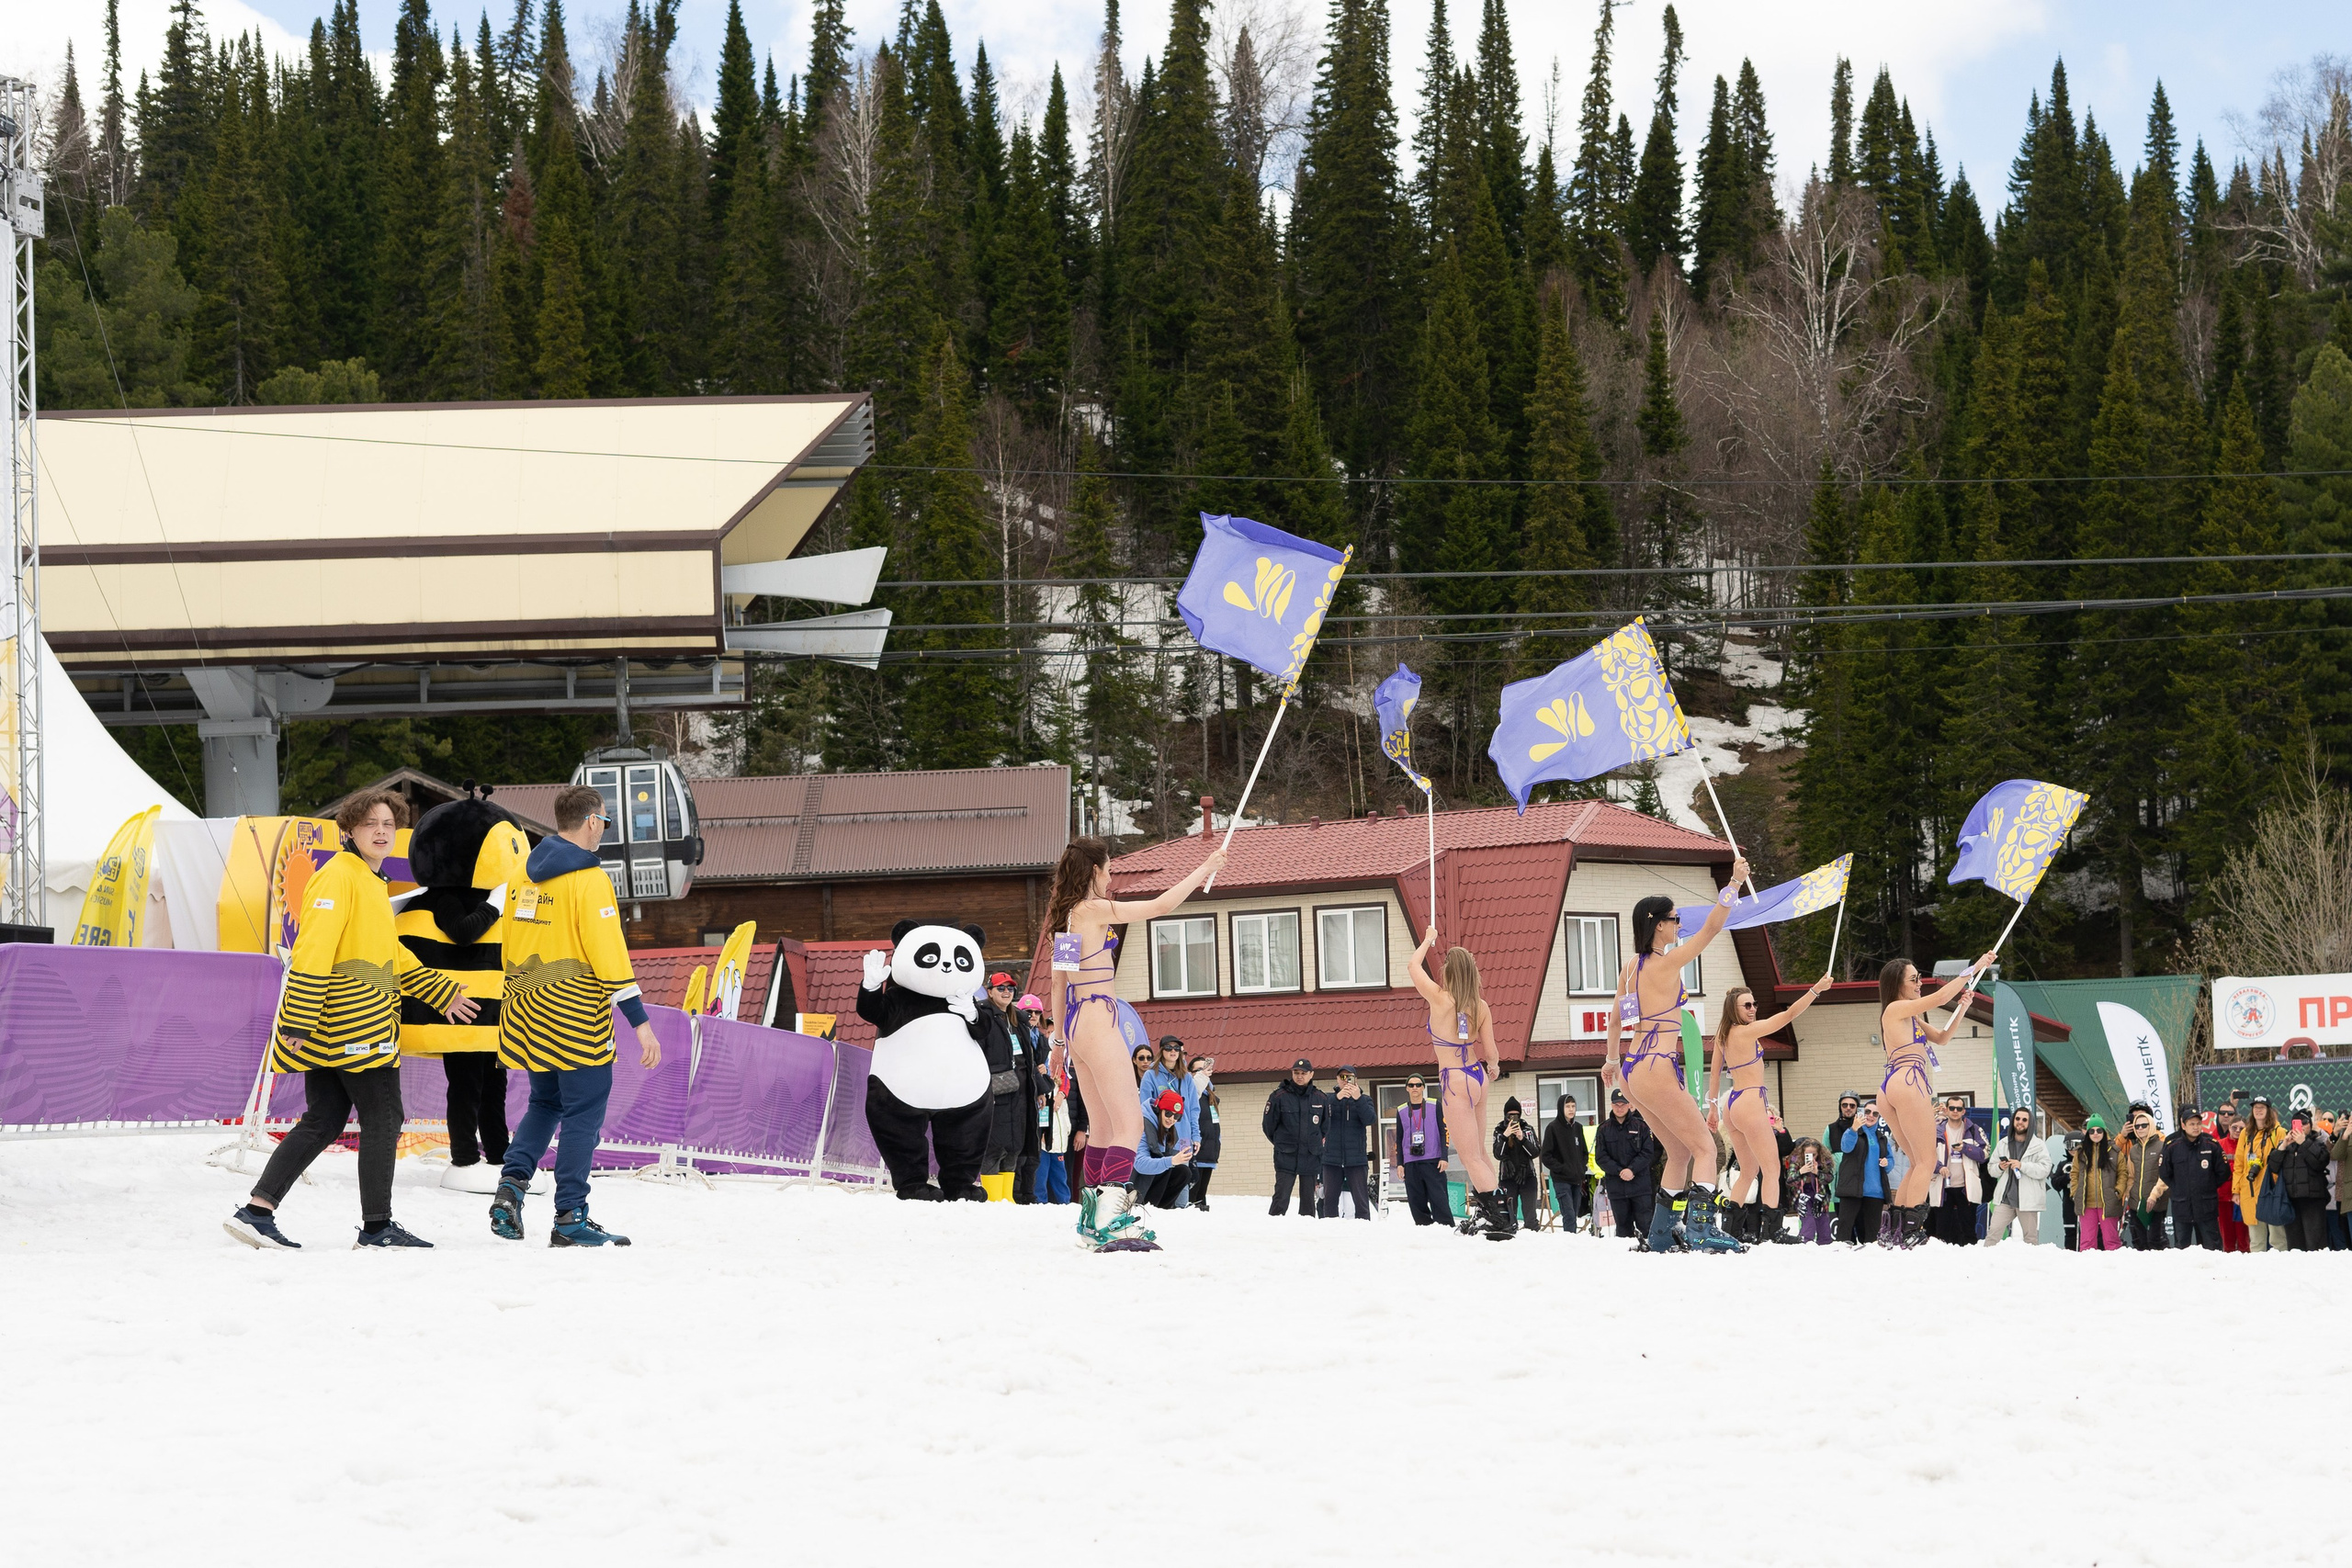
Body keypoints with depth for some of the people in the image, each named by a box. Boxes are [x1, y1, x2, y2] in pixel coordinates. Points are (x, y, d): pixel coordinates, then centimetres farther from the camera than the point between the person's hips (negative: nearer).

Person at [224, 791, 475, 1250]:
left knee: (323, 1122, 9)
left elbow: (388, 953, 29)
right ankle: (377, 1226, 6)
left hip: (333, 1029, 10)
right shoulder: (339, 877, -13)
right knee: (383, 1119, -2)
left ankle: (256, 1211, 6)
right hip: (355, 1025, -10)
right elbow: (312, 952, -20)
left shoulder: (370, 882, 20)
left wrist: (441, 992, 29)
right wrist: (297, 1021, -26)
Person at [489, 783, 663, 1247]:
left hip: (528, 1013, 7)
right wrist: (640, 1022, -17)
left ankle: (511, 1184, 1)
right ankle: (570, 1218, -1)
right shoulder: (588, 879, -14)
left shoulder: (525, 875, 10)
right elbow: (608, 953, -18)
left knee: (545, 1102, 20)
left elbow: (511, 943, 17)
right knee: (583, 1112, 0)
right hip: (575, 1014, -7)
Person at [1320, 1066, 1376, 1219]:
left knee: (1361, 1199, -3)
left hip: (1356, 1159, -1)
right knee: (1330, 1199, 3)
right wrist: (1337, 1098, -24)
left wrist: (1358, 1099, -22)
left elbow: (1369, 1120, -9)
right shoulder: (1329, 1098, 10)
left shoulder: (1364, 1100, 8)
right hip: (1332, 1158, 1)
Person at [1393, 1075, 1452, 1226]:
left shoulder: (1434, 1106, 5)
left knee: (1439, 1199, -11)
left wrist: (1444, 1157, -6)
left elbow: (1444, 1132, 3)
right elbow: (1399, 1139, 17)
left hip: (1433, 1162, -3)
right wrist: (1399, 1163, 8)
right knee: (1416, 1202, -1)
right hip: (1411, 1164, 3)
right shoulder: (1401, 1111, 14)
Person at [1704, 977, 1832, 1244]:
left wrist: (1713, 1108, 23)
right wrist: (1816, 990, -15)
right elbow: (1788, 1015, -16)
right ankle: (1773, 1230, -17)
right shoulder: (1747, 1032, -13)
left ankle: (1734, 1229, 13)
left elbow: (1714, 1072, 17)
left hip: (1731, 1105, 9)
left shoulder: (1723, 1036, 10)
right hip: (1750, 1102, -9)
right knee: (1772, 1169, -8)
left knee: (1749, 1172, 16)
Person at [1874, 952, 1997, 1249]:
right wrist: (1974, 968, -2)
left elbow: (1940, 1037, 29)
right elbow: (1940, 997, -9)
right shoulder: (1897, 1008, -2)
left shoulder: (1909, 1015, 26)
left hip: (1890, 1090, 10)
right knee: (1927, 1161, -11)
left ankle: (1895, 1230, 6)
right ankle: (1912, 1230, -21)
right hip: (1908, 1081, -10)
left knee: (1919, 1163, 13)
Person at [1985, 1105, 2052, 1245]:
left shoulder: (2039, 1146, 0)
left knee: (2031, 1238, 3)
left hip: (2027, 1200, -3)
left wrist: (2022, 1166, -20)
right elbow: (1992, 1169, 15)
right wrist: (1999, 1167, -8)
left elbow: (2044, 1170, -10)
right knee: (1993, 1233, -5)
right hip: (2005, 1198, 3)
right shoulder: (2003, 1144, 12)